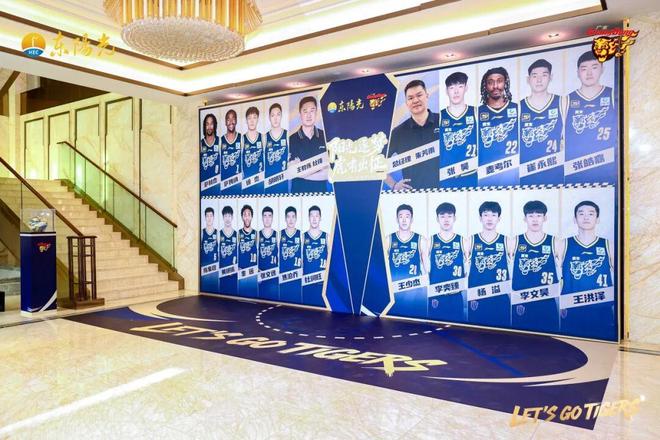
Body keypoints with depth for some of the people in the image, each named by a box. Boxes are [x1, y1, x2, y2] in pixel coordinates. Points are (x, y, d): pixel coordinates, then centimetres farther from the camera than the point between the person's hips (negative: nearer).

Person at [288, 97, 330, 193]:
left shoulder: (326, 136, 4)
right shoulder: (292, 139, 1)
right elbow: (291, 171, -4)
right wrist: (320, 166, -12)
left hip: (322, 188, 1)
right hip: (300, 189, -1)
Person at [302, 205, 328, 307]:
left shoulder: (326, 237, 4)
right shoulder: (303, 237, 6)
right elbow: (299, 259, 8)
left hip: (322, 279, 0)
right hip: (307, 280, 1)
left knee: (321, 304, 1)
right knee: (307, 303, 3)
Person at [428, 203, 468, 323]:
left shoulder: (462, 241, 5)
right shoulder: (430, 241, 4)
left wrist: (466, 295, 1)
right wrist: (427, 294, 1)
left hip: (457, 295, 0)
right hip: (435, 295, 0)